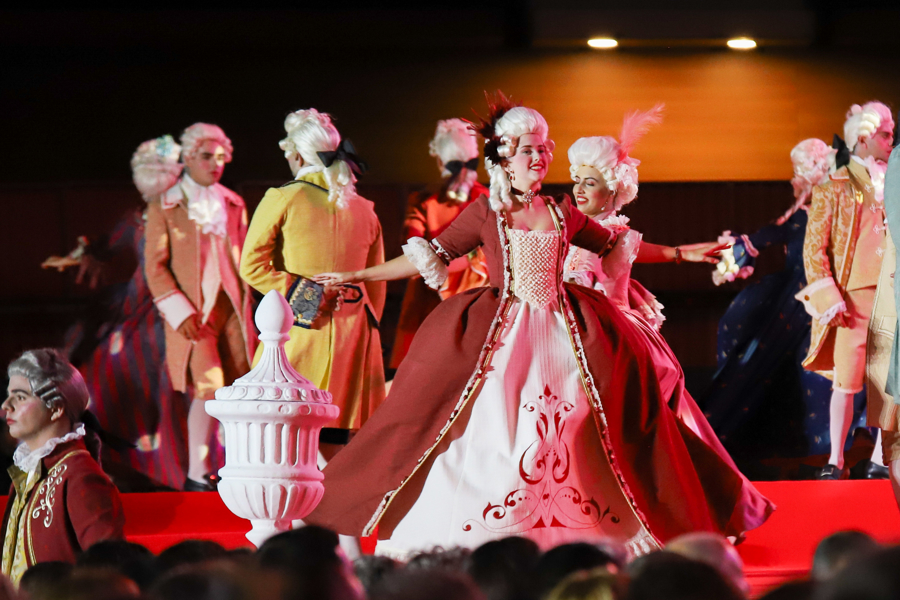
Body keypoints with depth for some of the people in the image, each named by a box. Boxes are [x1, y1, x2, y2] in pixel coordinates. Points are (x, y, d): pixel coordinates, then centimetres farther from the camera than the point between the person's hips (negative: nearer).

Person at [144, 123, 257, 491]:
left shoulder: (233, 205, 16)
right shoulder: (163, 207, 1)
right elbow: (155, 266, -3)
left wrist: (245, 306, 12)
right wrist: (181, 313, -11)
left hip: (232, 309, 5)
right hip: (193, 314, -5)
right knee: (209, 389, -14)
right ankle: (197, 475, -6)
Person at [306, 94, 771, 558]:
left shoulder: (561, 213, 11)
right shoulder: (485, 213, 2)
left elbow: (611, 244, 24)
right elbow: (430, 257, 3)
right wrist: (357, 277, 0)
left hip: (564, 332, 3)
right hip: (501, 335, -3)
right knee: (488, 427, -8)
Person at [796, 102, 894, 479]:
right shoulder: (834, 188, 1)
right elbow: (814, 248, -1)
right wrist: (830, 299, -9)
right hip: (853, 298, -3)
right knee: (846, 382, -3)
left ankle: (879, 461, 11)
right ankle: (835, 461, 8)